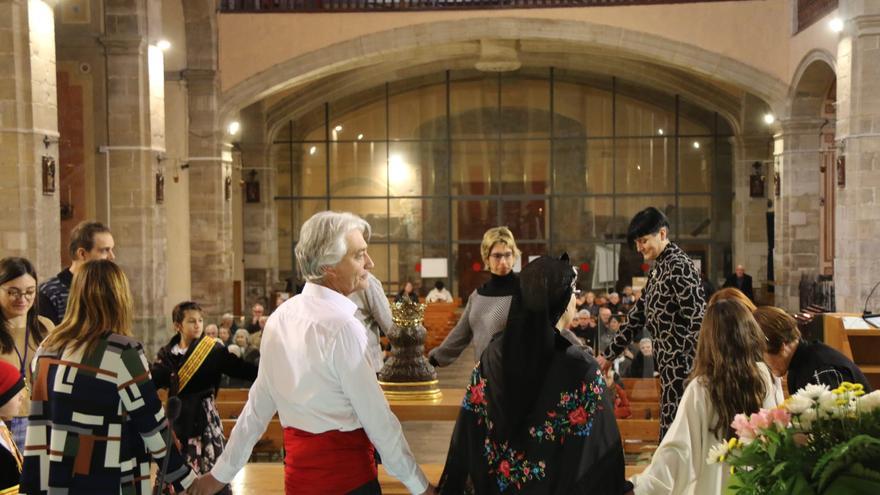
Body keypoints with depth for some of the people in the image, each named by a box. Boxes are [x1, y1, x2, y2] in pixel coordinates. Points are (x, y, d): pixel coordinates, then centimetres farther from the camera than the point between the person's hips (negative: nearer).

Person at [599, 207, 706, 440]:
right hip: (669, 366, 9)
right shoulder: (657, 269, 16)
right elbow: (639, 315, 23)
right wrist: (609, 355, 24)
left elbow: (698, 321, -19)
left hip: (683, 367, -9)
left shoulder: (679, 267, -12)